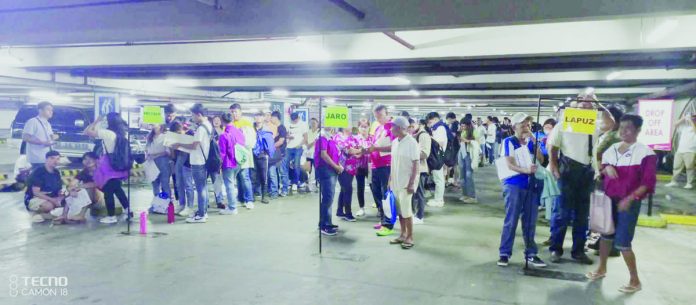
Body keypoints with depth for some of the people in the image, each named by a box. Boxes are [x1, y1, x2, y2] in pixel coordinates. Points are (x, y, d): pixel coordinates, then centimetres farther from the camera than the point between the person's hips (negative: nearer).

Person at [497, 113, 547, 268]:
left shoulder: (530, 142, 13)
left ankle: (531, 254, 19)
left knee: (530, 221, 9)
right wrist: (525, 170, -26)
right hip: (514, 184, -5)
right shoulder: (509, 141, 0)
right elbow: (510, 164, -9)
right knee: (511, 221, -4)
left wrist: (533, 139, -7)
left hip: (530, 184, 5)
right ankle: (504, 253, 3)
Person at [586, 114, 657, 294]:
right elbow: (601, 170, 18)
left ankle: (635, 281, 11)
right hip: (609, 199, 6)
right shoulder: (611, 149, 7)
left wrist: (630, 198, -21)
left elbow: (648, 182, -14)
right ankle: (601, 269, 33)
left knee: (622, 242, -6)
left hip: (629, 203, -6)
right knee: (606, 235, 16)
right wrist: (606, 168, -6)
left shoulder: (645, 153, -11)